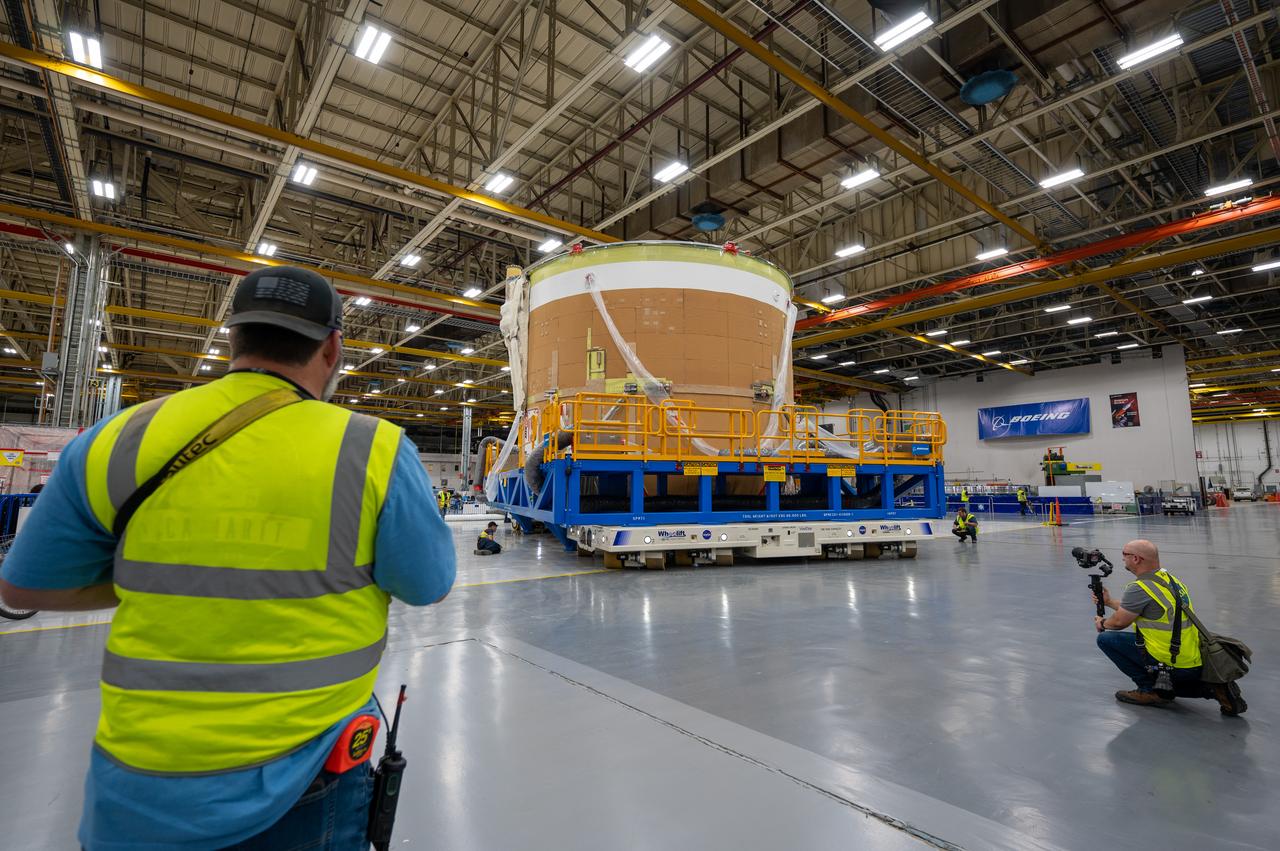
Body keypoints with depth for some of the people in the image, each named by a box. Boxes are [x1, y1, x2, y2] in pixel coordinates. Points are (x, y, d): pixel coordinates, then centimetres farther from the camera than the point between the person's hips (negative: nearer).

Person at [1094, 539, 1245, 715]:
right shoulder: (1170, 579, 8)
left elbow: (1119, 622, -9)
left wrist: (1102, 624, 12)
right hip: (1197, 663, 9)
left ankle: (1150, 690, 1)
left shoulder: (1139, 588, -21)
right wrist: (1110, 602, 29)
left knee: (1106, 638, -4)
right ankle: (1212, 687, 11)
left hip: (1174, 665, -9)